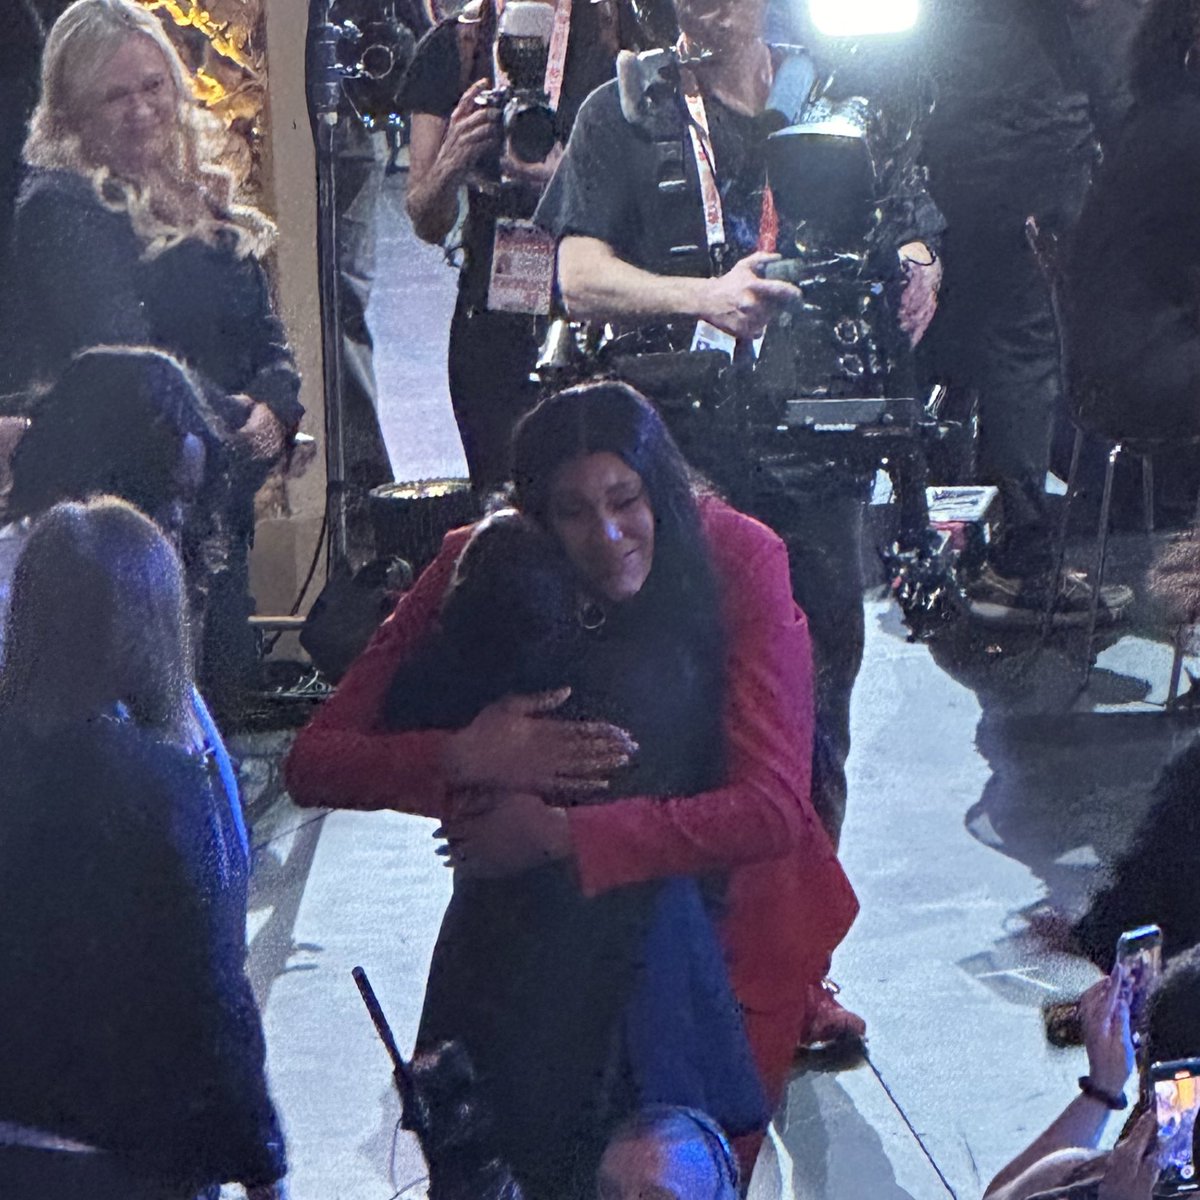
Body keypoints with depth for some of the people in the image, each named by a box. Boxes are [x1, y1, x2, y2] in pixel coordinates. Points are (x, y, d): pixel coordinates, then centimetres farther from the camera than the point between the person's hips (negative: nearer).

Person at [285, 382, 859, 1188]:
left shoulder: (736, 559, -24)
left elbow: (771, 808, -32)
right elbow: (313, 763, -22)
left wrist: (558, 835, -36)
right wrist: (462, 760, -41)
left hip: (730, 915, -1)